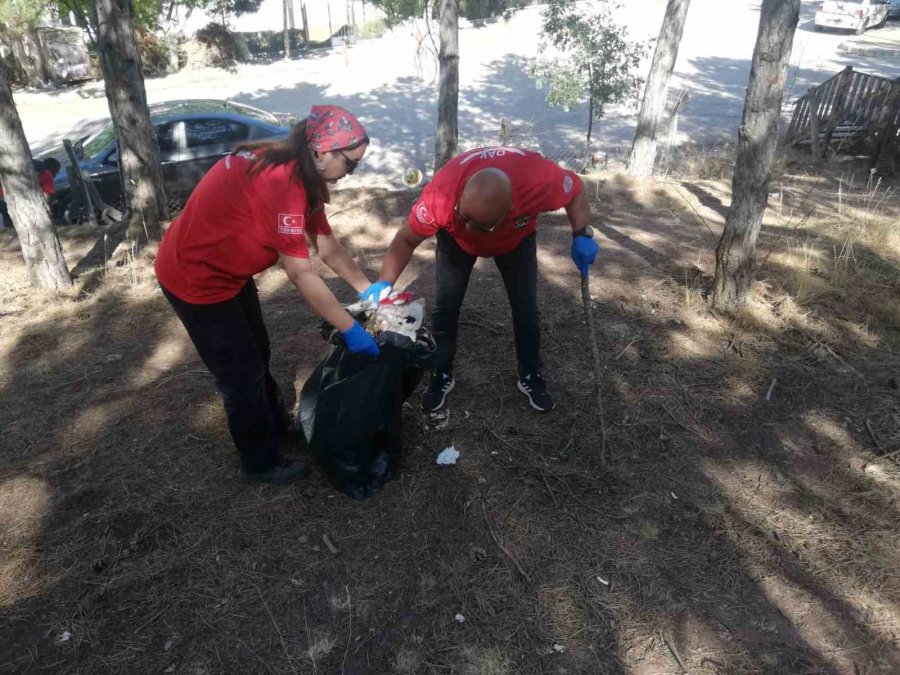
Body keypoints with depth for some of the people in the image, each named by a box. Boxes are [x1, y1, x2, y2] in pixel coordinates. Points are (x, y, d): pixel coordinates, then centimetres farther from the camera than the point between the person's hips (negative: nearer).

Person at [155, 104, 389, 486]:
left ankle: (276, 424, 44)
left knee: (256, 354, 22)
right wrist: (351, 330, -24)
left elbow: (329, 248, 4)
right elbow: (300, 274, -30)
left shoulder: (299, 172, -1)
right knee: (242, 374, 4)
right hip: (195, 279, -9)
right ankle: (261, 463, 24)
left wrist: (367, 290, 1)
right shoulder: (281, 181, -32)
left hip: (228, 269, 9)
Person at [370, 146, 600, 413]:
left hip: (516, 238, 1)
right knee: (444, 307, -3)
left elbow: (575, 189, -20)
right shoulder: (441, 195, -43)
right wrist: (384, 284, -38)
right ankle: (442, 376, 18)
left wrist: (582, 235, -31)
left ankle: (531, 376, 21)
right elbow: (406, 240, -28)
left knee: (526, 307, 0)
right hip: (456, 239, 0)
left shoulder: (538, 180, -43)